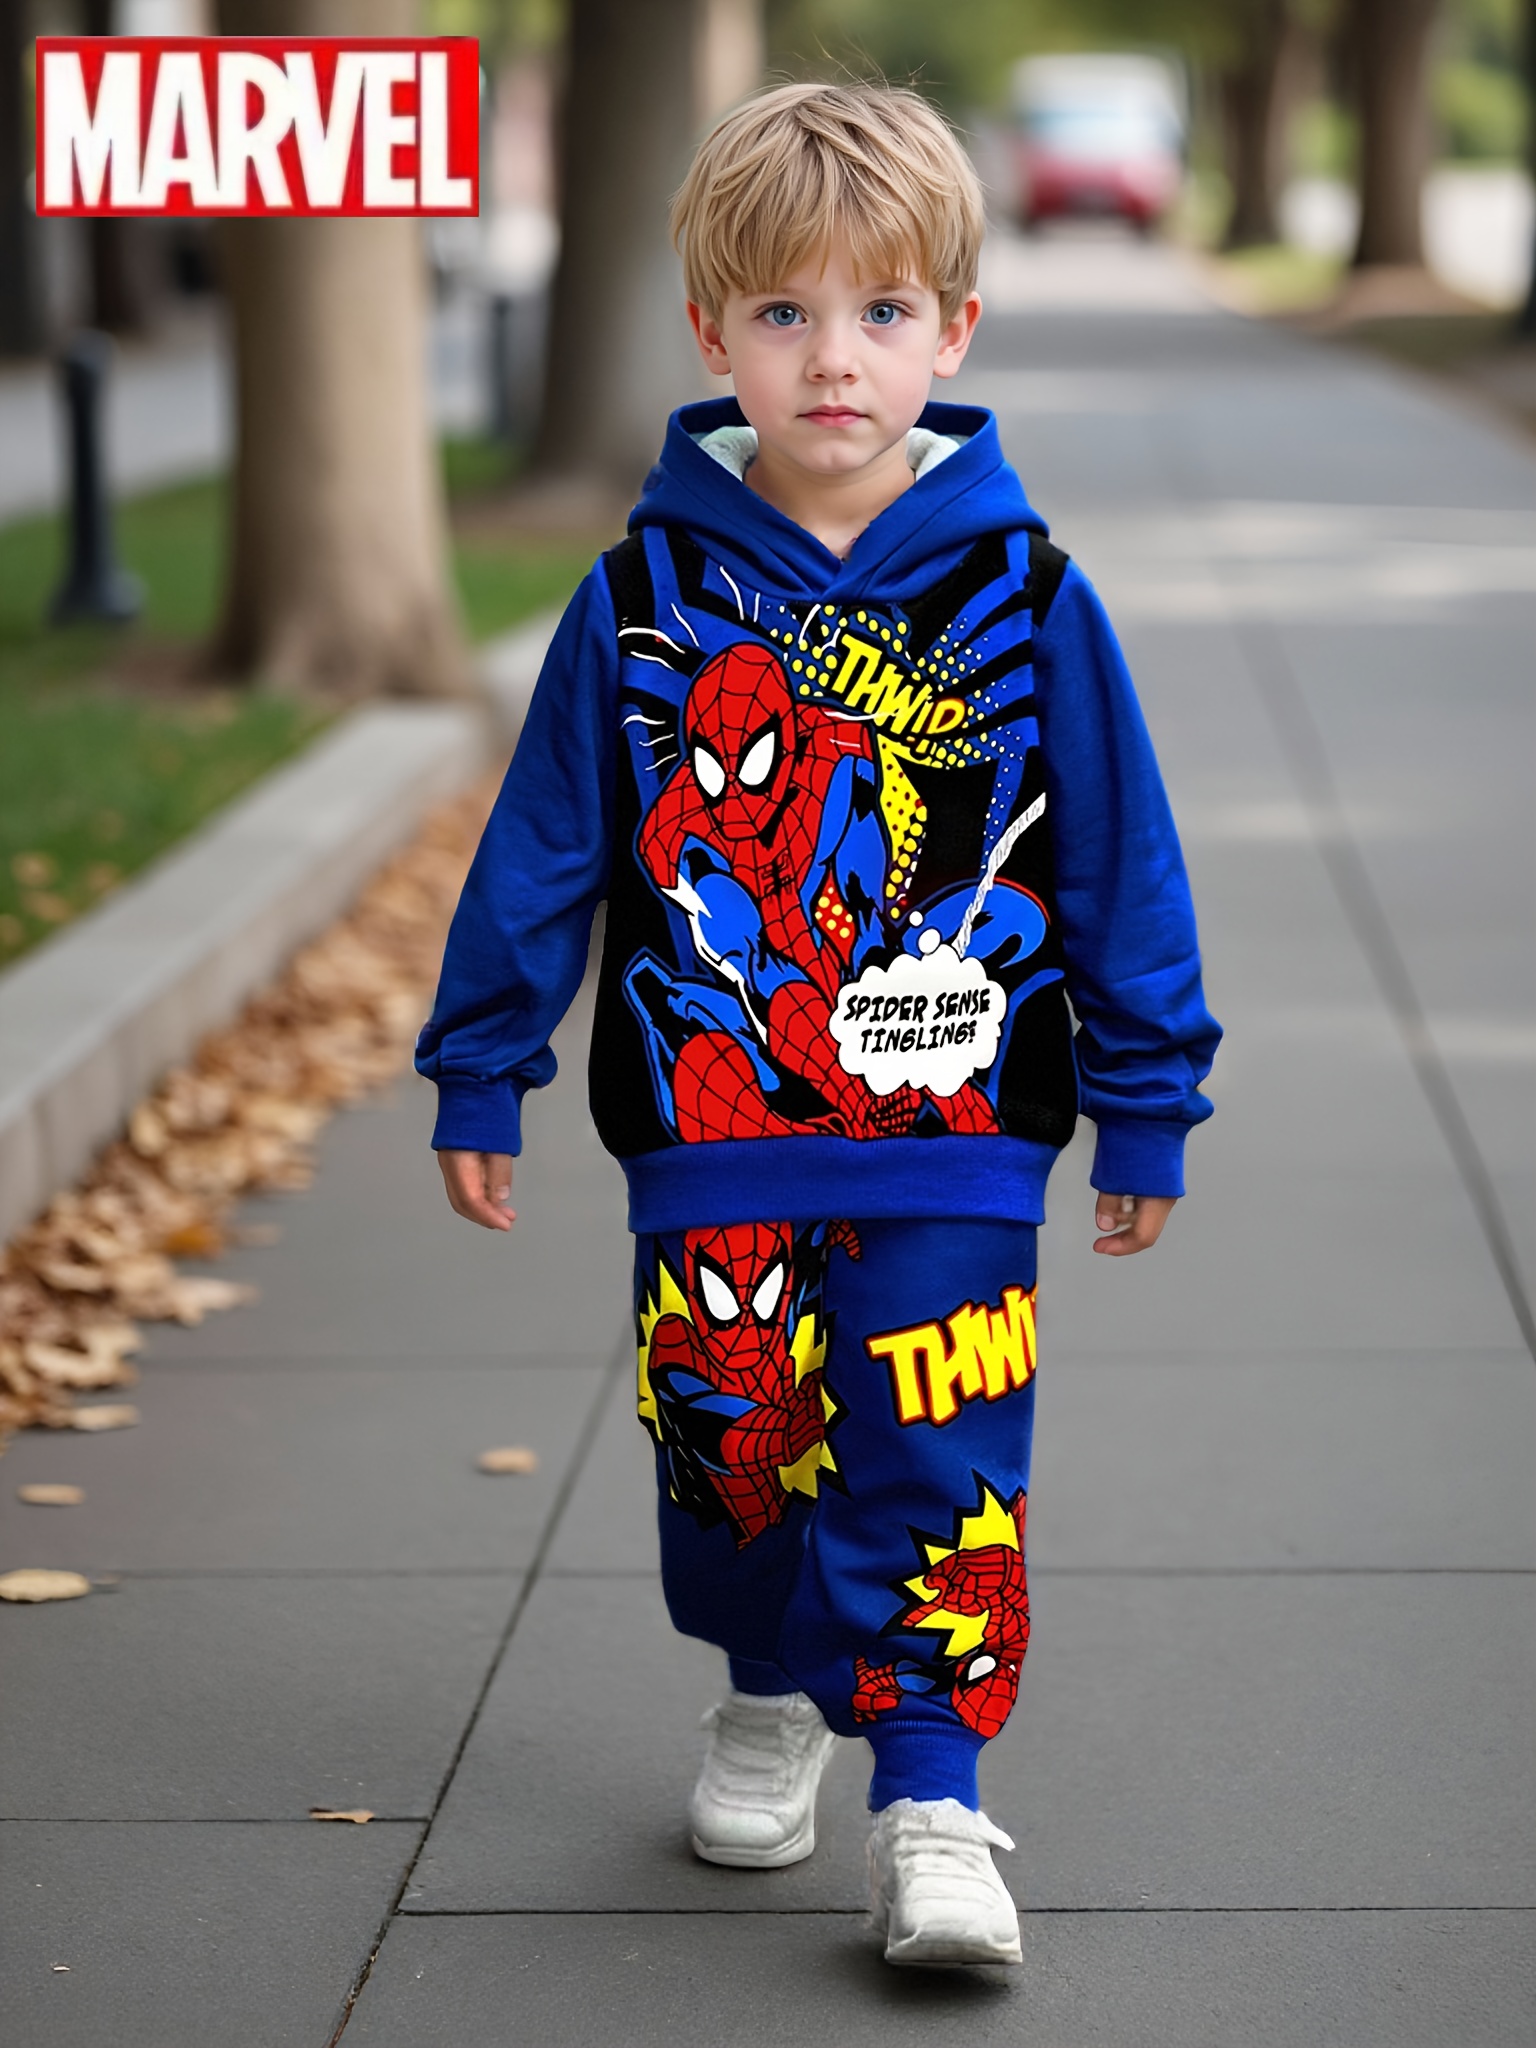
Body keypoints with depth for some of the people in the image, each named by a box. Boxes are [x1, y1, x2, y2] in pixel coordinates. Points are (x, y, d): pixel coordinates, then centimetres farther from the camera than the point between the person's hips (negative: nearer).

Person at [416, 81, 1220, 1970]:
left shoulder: (1020, 593, -4)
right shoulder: (646, 591, -2)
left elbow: (1119, 856, 3)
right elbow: (542, 846, 6)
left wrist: (1145, 1104, 6)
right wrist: (479, 1071, 8)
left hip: (954, 1130, -1)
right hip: (707, 1131, 2)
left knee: (938, 1469, -6)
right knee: (726, 1440, 11)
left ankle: (930, 1804, 4)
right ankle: (769, 1699, 37)